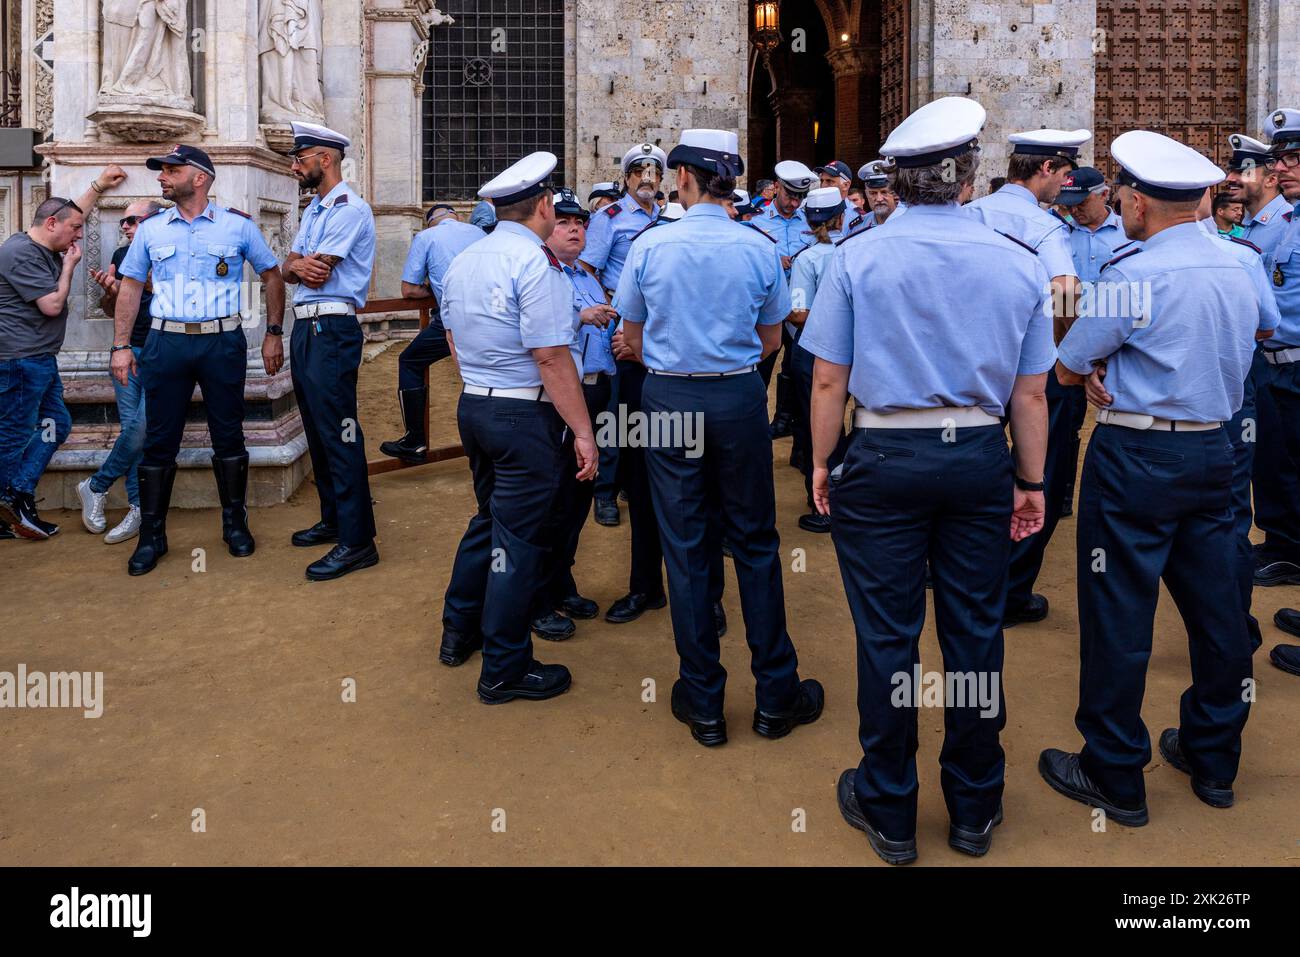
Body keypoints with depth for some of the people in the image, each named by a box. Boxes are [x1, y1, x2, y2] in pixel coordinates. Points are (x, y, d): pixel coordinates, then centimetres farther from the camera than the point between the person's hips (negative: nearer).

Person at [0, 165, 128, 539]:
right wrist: (69, 265, -7)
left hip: (40, 360, 11)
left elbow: (74, 212, 31)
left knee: (57, 424, 11)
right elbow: (52, 305, -18)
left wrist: (99, 185, 31)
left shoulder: (43, 247, 14)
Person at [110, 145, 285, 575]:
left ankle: (235, 524, 20)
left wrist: (273, 333, 3)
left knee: (228, 436, 6)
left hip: (223, 342, -2)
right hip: (166, 343, 2)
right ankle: (151, 535, 12)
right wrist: (121, 346, 5)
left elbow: (272, 276, 9)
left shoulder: (238, 226, 2)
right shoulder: (151, 229, 9)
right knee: (159, 441, 3)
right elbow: (130, 287, 12)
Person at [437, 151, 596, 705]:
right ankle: (504, 670, 11)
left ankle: (459, 632, 36)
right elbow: (552, 357, -21)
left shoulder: (463, 263, 10)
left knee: (489, 519, 24)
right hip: (528, 417, -9)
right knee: (520, 538, 1)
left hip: (473, 407, 9)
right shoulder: (534, 264, -16)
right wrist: (582, 431, -18)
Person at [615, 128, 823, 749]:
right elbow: (770, 340, 5)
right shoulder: (760, 248, -4)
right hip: (739, 400, 1)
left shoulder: (650, 245, -5)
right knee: (755, 542, 11)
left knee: (685, 548, 7)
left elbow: (633, 340, 2)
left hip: (669, 398, 0)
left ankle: (703, 703, 16)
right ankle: (775, 696, 19)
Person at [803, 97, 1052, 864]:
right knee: (976, 632, 13)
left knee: (888, 636, 7)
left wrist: (823, 463, 6)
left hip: (884, 458, -2)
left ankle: (888, 815, 23)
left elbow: (829, 381, -6)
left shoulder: (858, 257, -7)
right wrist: (1032, 481, 12)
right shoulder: (1019, 263, -1)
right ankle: (975, 813, 29)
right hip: (980, 458, 2)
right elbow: (1030, 394, 2)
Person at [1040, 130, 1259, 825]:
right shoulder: (1237, 270, 8)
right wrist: (1124, 379, 4)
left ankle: (1115, 775, 12)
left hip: (1137, 456, -8)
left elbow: (1067, 369, -10)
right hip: (1215, 449, 8)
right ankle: (1213, 759, 31)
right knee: (1214, 604, 15)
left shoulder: (1135, 274, -16)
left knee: (1118, 611, 1)